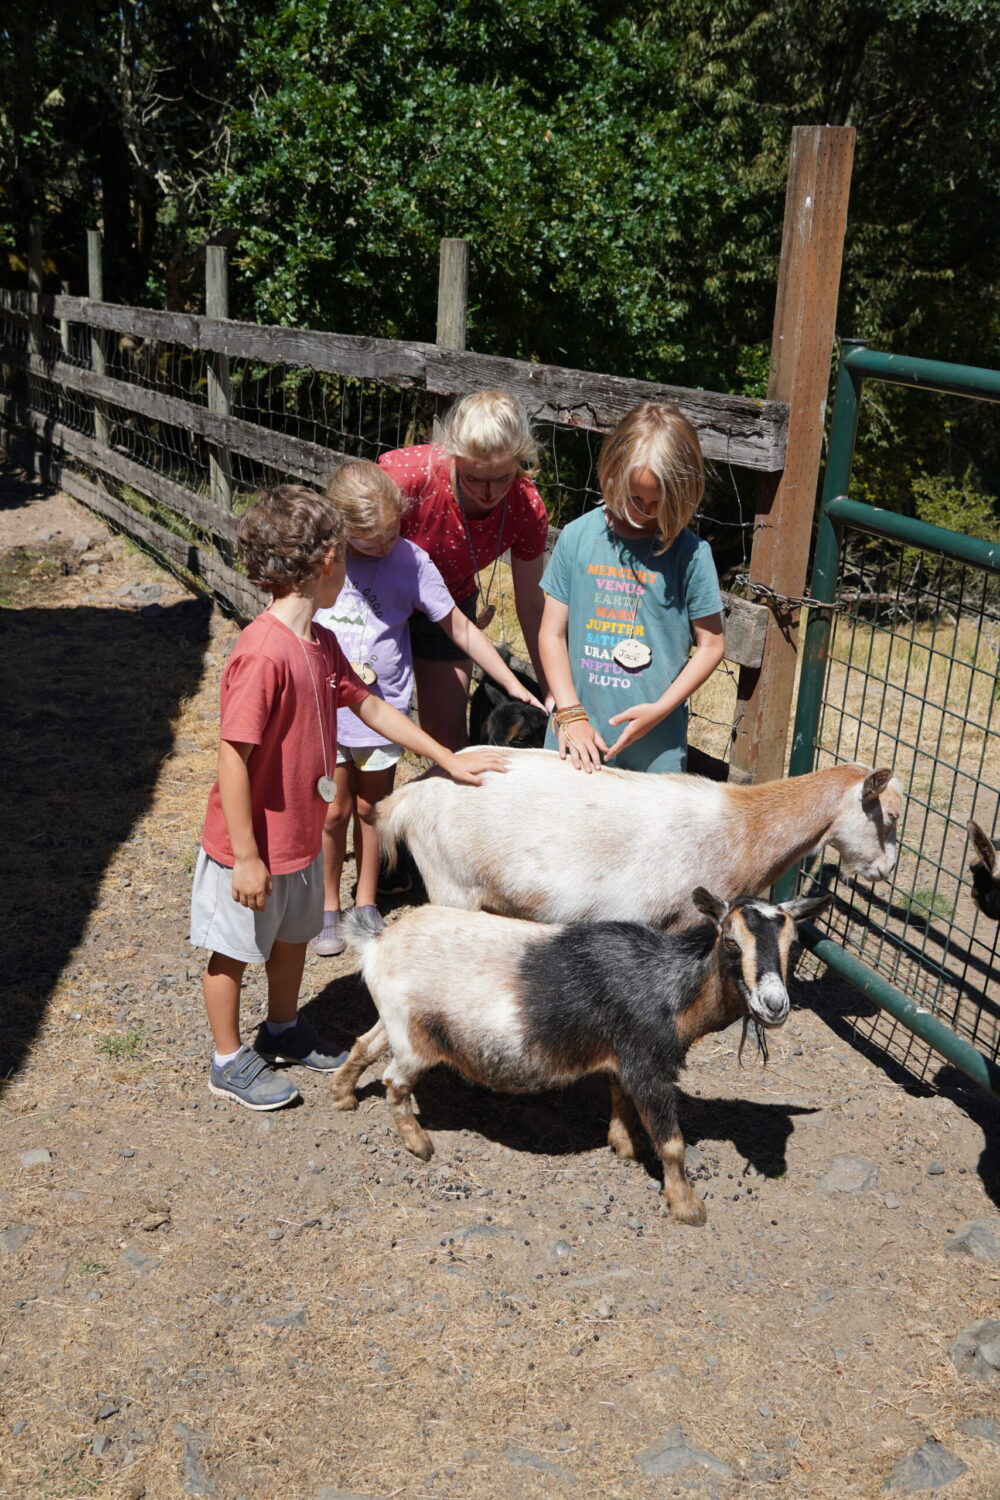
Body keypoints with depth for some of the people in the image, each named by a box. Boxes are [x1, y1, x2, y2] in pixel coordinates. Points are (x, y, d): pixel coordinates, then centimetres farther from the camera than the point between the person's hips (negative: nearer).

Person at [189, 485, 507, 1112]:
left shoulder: (321, 643, 0)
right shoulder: (263, 653, -29)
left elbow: (372, 707, 12)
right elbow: (233, 759, -27)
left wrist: (449, 759, 14)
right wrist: (246, 857, -22)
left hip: (302, 836, 9)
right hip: (252, 848, -9)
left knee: (293, 939, 25)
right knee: (233, 953, 13)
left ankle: (284, 1030, 47)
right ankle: (229, 1060, 31)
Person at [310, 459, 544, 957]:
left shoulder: (410, 561, -13)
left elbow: (460, 629, -5)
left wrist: (514, 686, -4)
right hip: (323, 710, 0)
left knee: (370, 807, 14)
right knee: (334, 810, 8)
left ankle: (366, 901, 32)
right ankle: (328, 905, 28)